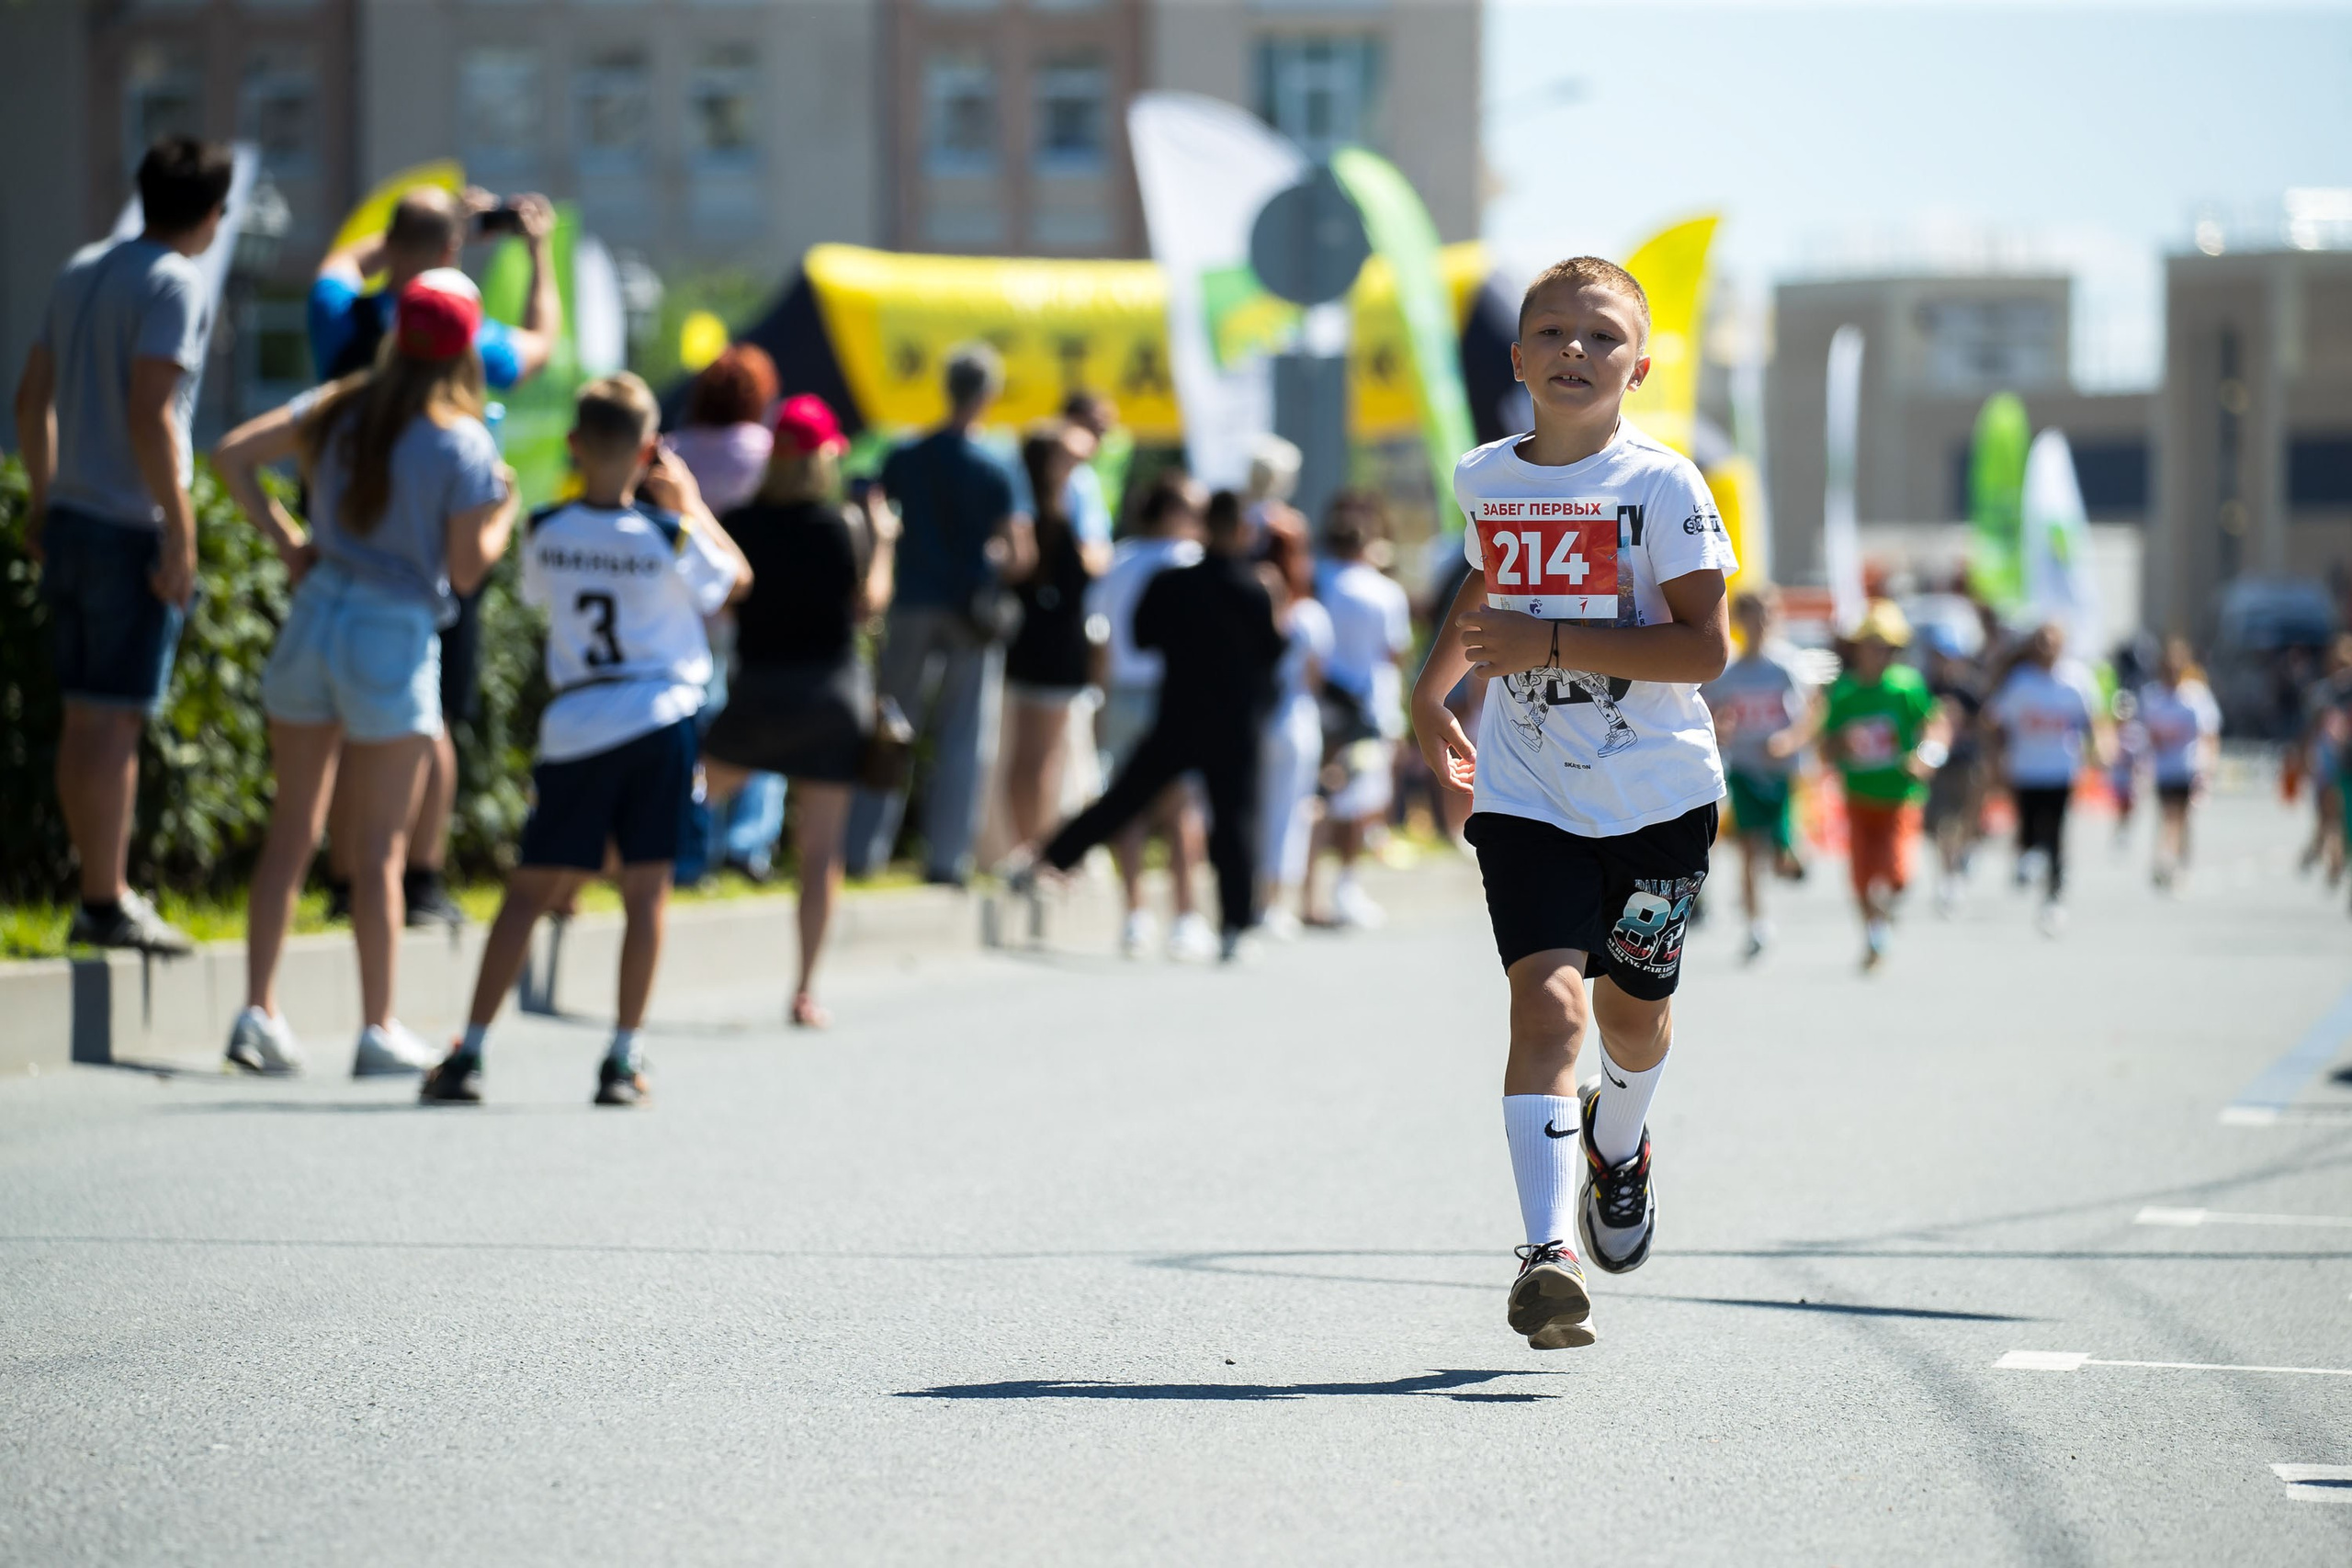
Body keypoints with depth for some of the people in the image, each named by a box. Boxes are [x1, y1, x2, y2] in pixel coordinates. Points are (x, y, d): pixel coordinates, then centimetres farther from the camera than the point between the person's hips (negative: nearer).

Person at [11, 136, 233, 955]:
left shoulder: (82, 270, 12)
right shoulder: (174, 284, -12)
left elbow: (32, 397, 15)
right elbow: (150, 415, -20)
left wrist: (41, 502, 23)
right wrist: (180, 533, -17)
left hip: (71, 518, 8)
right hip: (132, 529, -8)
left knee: (83, 720, 12)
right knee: (116, 719, -5)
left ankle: (103, 892, 20)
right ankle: (107, 904, -3)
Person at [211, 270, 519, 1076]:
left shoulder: (339, 407, 5)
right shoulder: (462, 443, -9)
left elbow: (234, 455, 3)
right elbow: (466, 570, -8)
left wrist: (286, 538, 9)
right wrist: (504, 510, 9)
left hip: (316, 612, 4)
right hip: (395, 640, -4)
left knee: (293, 828, 11)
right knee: (378, 846, 2)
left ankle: (258, 1012, 9)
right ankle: (378, 1030, 6)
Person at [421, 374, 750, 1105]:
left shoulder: (547, 531, -2)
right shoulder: (667, 536, -7)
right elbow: (736, 579, 12)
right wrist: (689, 502, 16)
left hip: (574, 728, 1)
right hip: (661, 717, -1)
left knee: (530, 888, 5)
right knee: (647, 887, 5)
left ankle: (469, 1052, 1)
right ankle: (623, 1059, 3)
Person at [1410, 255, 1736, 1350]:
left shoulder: (1661, 485, -10)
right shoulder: (1484, 480, 4)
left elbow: (1705, 645, -17)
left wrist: (1547, 643, -22)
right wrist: (1433, 686, 21)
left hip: (1655, 793, -1)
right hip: (1526, 795, 1)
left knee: (1632, 1010, 14)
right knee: (1546, 999, -17)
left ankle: (1616, 1139, 51)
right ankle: (1548, 1252, -27)